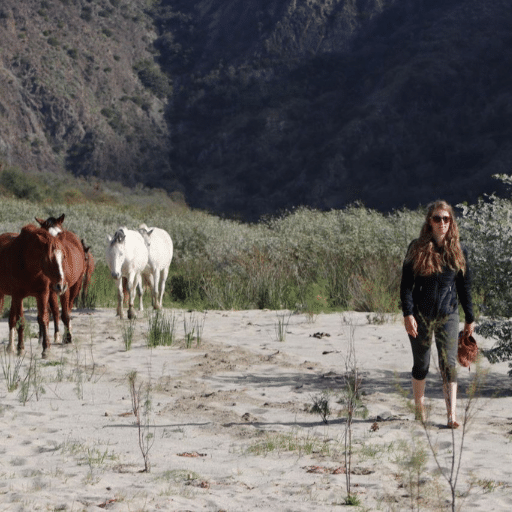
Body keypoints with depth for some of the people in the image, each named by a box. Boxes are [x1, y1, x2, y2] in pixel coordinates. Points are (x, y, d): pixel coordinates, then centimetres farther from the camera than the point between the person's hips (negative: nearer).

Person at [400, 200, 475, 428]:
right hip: (420, 314, -1)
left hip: (448, 315, 1)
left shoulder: (458, 251, 4)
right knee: (421, 364, 9)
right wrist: (407, 313, -12)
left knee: (449, 364, -8)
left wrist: (470, 318, 11)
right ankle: (419, 409, 25)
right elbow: (406, 284, -3)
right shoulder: (417, 249, -2)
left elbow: (465, 287, 10)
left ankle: (452, 415, -12)